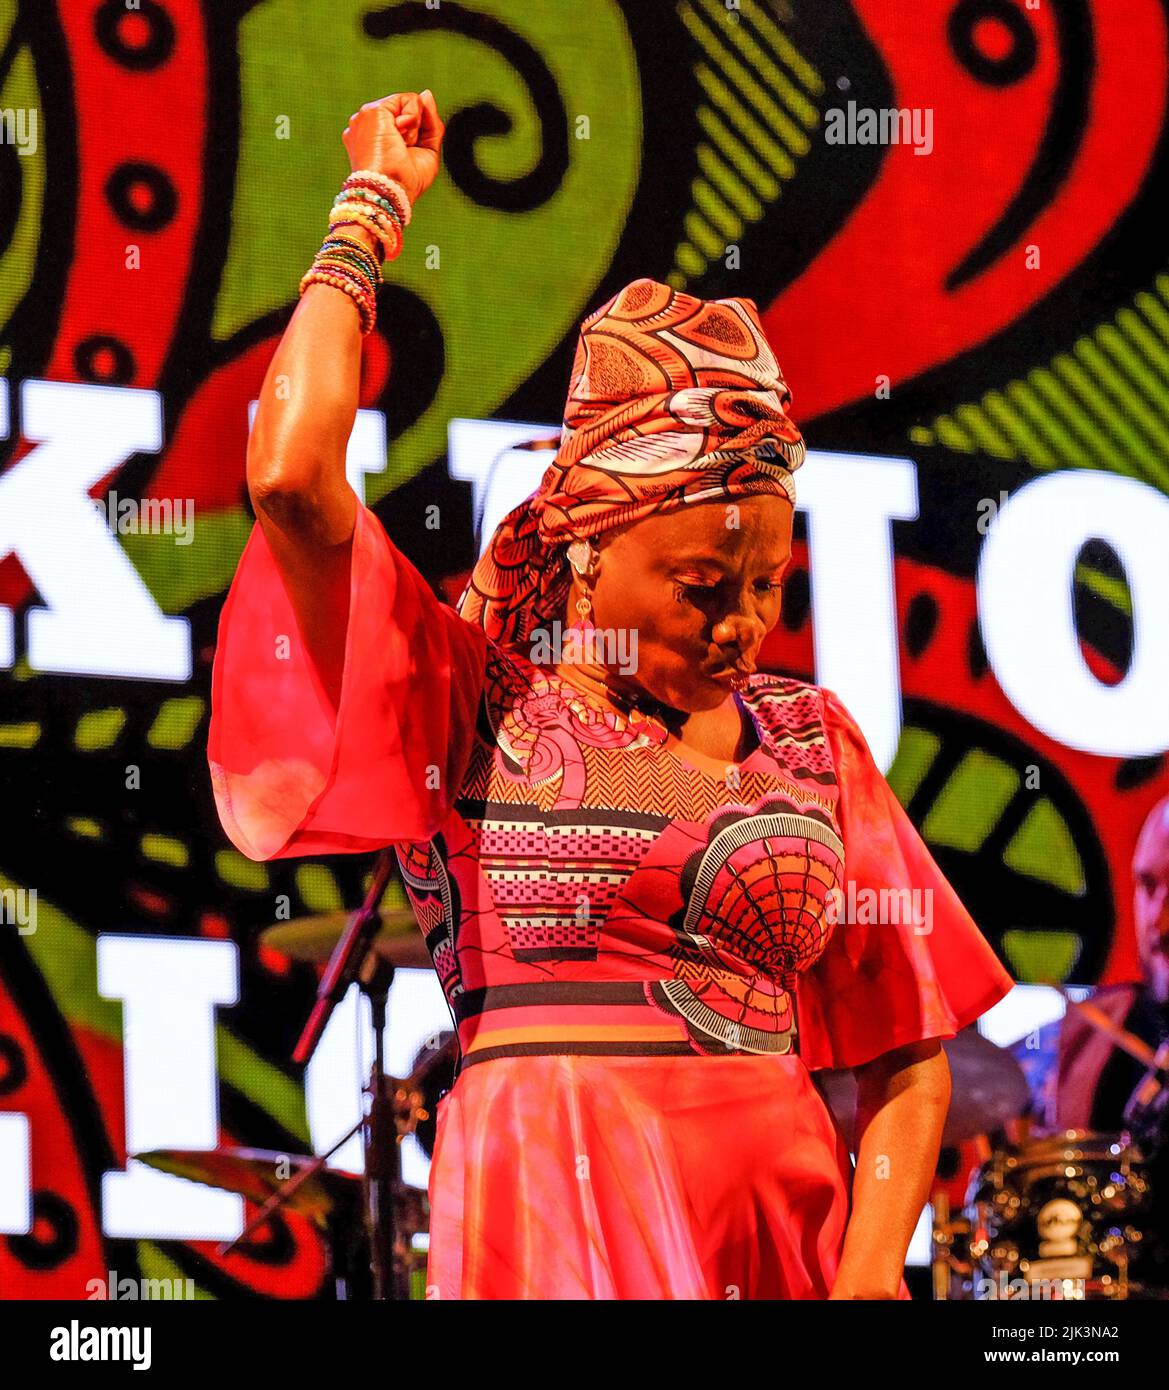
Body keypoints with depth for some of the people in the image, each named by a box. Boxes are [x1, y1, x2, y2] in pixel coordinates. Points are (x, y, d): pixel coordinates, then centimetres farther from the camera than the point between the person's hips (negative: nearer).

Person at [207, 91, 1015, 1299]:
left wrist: (870, 1276, -3)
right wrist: (371, 211, 2)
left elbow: (909, 1053, 13)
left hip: (788, 1213, 4)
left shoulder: (807, 736, 14)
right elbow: (291, 472, -10)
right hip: (557, 1203, -3)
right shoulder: (471, 702, 4)